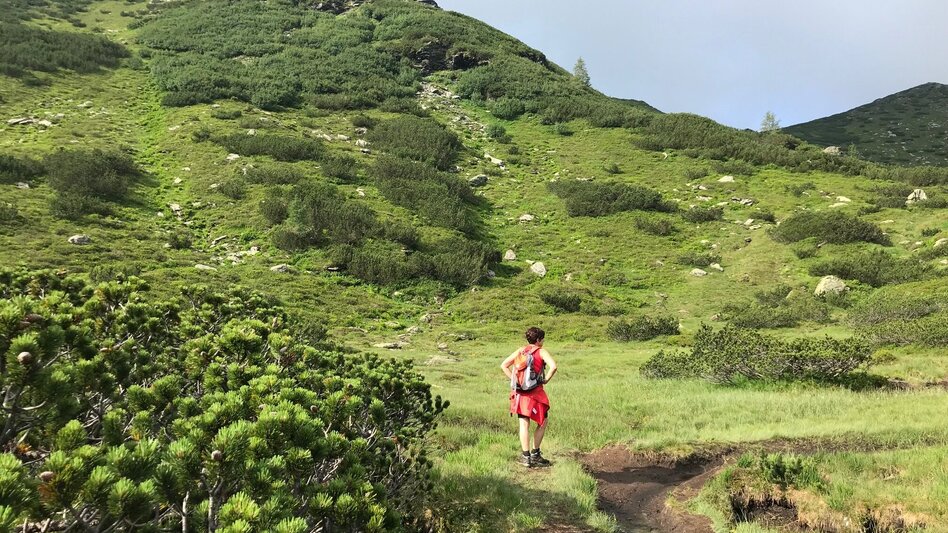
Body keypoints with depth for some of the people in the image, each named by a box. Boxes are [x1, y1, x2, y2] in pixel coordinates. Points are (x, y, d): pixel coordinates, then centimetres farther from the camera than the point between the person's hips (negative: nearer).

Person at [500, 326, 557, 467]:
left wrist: (513, 379, 7)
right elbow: (553, 366, -21)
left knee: (524, 424, 6)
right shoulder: (541, 352, -4)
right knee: (543, 422, 12)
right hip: (535, 392, -4)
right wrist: (546, 379, -9)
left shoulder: (520, 351, 10)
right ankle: (535, 454, 12)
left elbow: (503, 365, 8)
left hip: (519, 392, 4)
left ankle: (525, 456, 7)